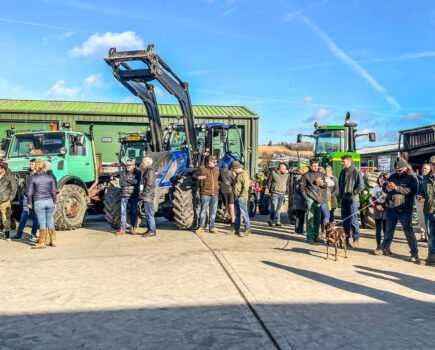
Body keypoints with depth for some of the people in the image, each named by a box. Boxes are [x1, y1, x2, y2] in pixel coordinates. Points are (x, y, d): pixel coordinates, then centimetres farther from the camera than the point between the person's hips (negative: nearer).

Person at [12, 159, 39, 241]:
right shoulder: (28, 174, 13)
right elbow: (23, 184, 25)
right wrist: (23, 193, 13)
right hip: (27, 198, 5)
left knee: (35, 217, 3)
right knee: (24, 216, 4)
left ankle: (33, 235, 12)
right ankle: (19, 234, 9)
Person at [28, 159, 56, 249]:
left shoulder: (33, 178, -4)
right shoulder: (50, 177, 1)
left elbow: (29, 192, -2)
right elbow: (53, 191, 2)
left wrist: (29, 203, 11)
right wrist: (54, 202, 12)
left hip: (38, 202, -2)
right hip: (49, 201, 2)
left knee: (42, 223, 1)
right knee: (50, 221, 13)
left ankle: (42, 243, 6)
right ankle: (53, 241, 18)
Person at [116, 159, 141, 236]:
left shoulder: (137, 173, 1)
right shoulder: (123, 173, 9)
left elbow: (137, 182, -16)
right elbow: (121, 183, -5)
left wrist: (127, 180, -10)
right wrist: (132, 182, -11)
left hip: (134, 195, -2)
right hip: (124, 195, 2)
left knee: (134, 212, 3)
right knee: (123, 212, 0)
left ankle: (132, 228, 14)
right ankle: (122, 229, 4)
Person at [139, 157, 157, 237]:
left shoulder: (150, 171, -13)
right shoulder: (146, 171, 19)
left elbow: (149, 185, -19)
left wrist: (143, 194, -18)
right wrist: (142, 195, 19)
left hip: (148, 197, -10)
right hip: (146, 197, 10)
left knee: (149, 214, -8)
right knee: (147, 214, 13)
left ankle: (152, 231, -4)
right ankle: (149, 230, 19)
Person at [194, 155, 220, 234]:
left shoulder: (217, 169, 12)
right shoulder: (202, 168, -4)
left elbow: (219, 179, 24)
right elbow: (194, 176, -5)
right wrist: (198, 177, -25)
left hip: (215, 194, 5)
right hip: (205, 193, -5)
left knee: (213, 211, 9)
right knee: (203, 210, 1)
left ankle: (211, 227, 18)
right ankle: (201, 227, 10)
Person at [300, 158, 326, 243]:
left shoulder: (320, 174, 13)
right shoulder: (306, 175, 0)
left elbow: (325, 186, 20)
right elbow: (302, 187, 1)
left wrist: (322, 184, -3)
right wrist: (305, 197, -7)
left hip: (318, 199, 5)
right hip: (310, 199, -4)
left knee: (317, 219, 9)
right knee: (310, 218, -6)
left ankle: (316, 236, 18)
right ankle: (310, 236, -1)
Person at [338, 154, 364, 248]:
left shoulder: (355, 171, -9)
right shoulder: (342, 172, 12)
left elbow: (361, 186, -12)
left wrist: (353, 193, -11)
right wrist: (341, 194, 13)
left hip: (353, 200, -7)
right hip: (344, 200, 7)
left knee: (353, 220, -4)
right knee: (345, 220, 10)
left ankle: (356, 240, 5)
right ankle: (346, 238, 19)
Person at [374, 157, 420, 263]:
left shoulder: (411, 178, -1)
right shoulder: (392, 177, 14)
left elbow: (412, 190, -18)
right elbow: (385, 188, 19)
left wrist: (397, 188, -25)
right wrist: (387, 189, -6)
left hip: (404, 210, -5)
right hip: (390, 208, 5)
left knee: (408, 231, -4)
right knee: (389, 229, 15)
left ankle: (414, 253, 3)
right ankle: (385, 248, 29)